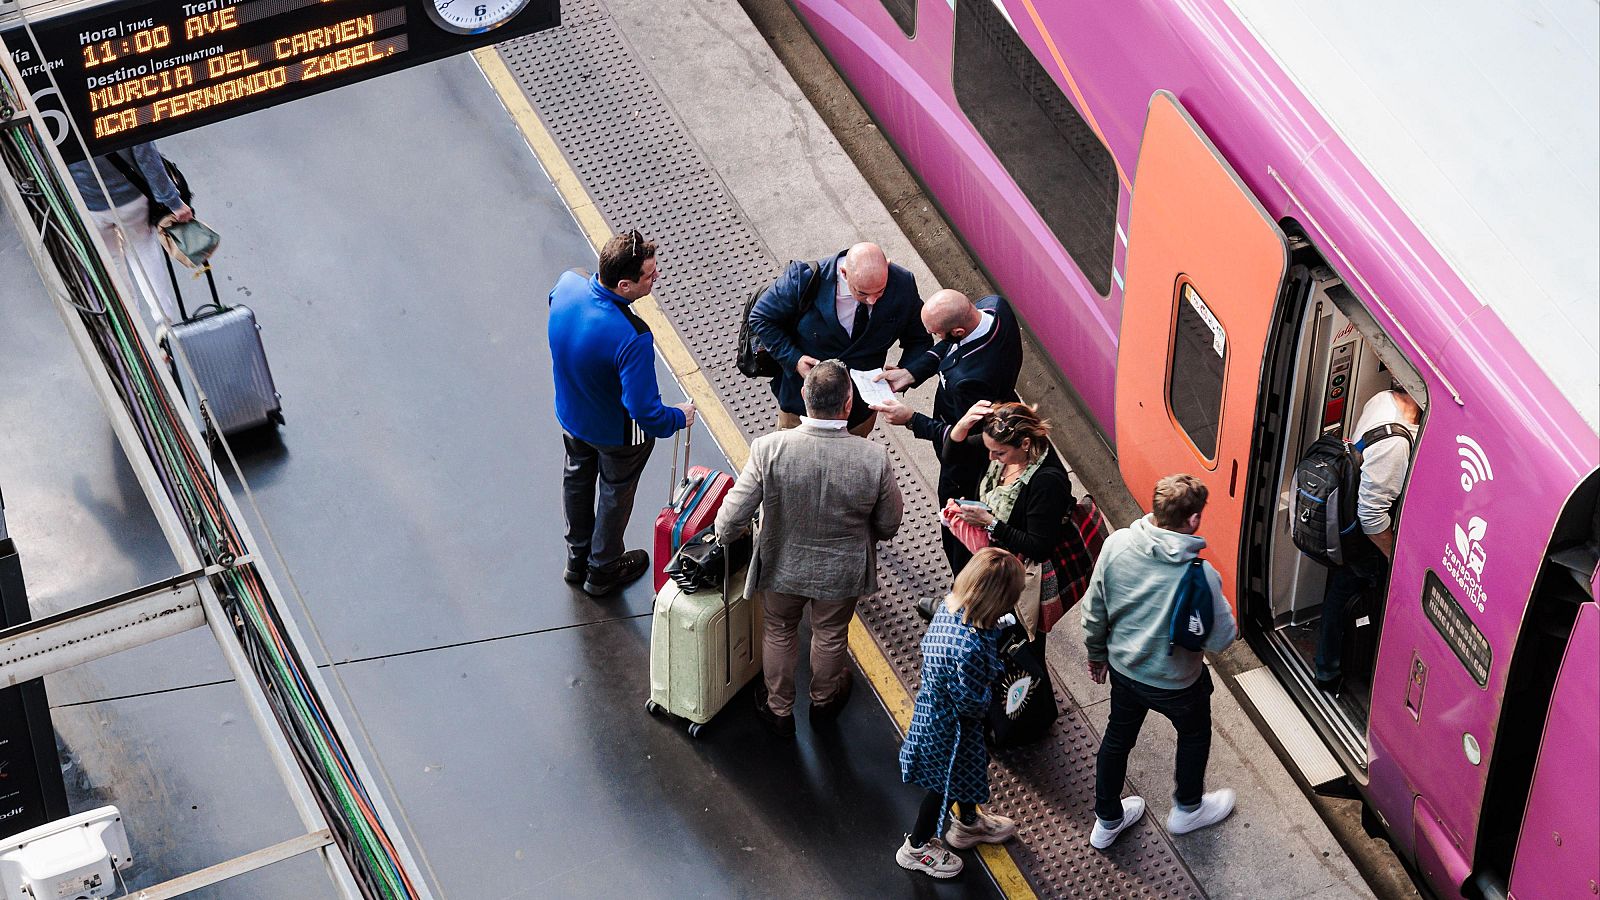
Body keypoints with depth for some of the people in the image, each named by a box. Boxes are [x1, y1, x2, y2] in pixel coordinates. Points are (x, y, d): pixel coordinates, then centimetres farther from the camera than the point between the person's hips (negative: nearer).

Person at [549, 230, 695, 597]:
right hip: (616, 430, -6)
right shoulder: (633, 338, -44)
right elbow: (645, 412, -36)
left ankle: (577, 560, 54)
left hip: (570, 412, 6)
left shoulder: (568, 283, -26)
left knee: (578, 478, 31)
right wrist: (678, 418, -15)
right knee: (616, 492, 24)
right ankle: (603, 570, 48)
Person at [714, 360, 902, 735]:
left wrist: (725, 534, 1)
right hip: (842, 572, 0)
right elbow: (888, 526, -13)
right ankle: (823, 703, 56)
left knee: (779, 633, 29)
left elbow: (731, 520, -23)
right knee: (830, 636, 29)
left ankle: (779, 710, 51)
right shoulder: (875, 458, -29)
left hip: (783, 566, 0)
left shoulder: (769, 449, -31)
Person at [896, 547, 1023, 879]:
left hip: (935, 708, 8)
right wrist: (996, 680, -12)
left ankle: (968, 823, 62)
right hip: (949, 730, -8)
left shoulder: (953, 603, -19)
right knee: (946, 783, 20)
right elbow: (972, 704, -31)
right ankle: (916, 848, 45)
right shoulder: (969, 647, -44)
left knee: (973, 766, 34)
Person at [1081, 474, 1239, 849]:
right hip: (1174, 681, -4)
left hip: (1123, 667, 4)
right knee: (1194, 733, 28)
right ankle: (1187, 809, 50)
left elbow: (1094, 609, -6)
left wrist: (1097, 653, 11)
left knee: (1118, 735, 27)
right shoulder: (1200, 575, -34)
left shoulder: (1116, 544, -21)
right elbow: (1221, 639, -24)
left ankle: (1107, 820, 45)